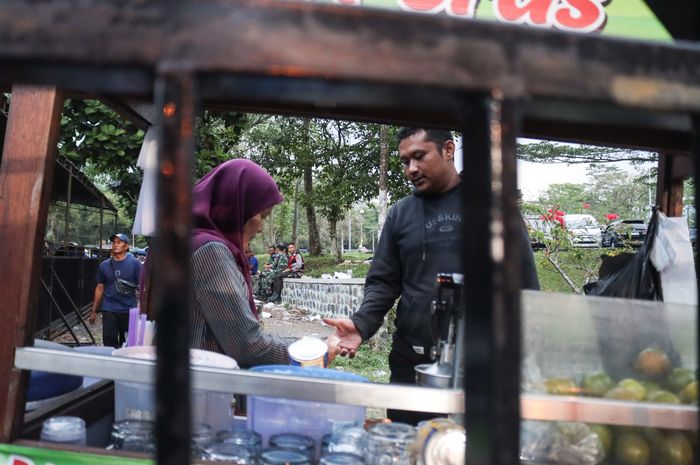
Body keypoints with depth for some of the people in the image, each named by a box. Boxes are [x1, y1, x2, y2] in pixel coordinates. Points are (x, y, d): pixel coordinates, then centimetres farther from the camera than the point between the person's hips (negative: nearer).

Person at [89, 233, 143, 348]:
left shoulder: (134, 263, -2)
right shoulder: (104, 265, 8)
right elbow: (100, 288, 13)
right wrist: (94, 310, 13)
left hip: (129, 310, -2)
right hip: (109, 309, 2)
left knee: (126, 344, 9)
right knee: (109, 341, -2)